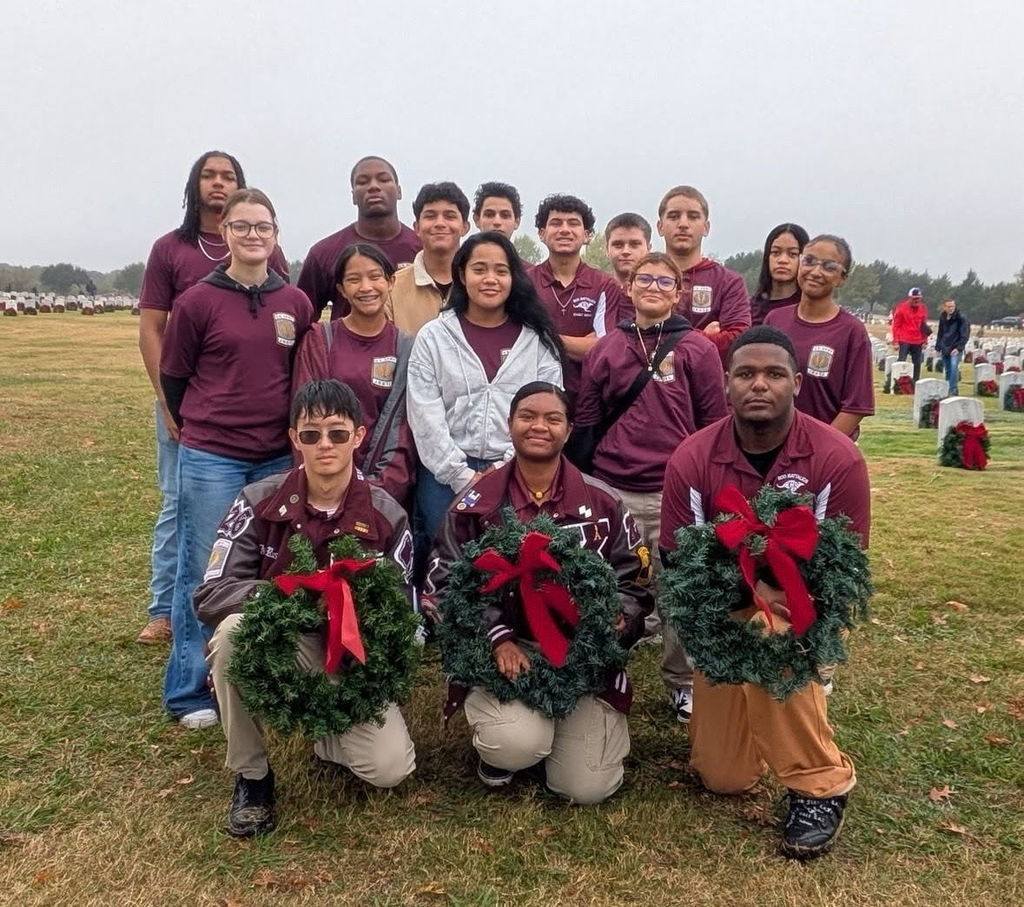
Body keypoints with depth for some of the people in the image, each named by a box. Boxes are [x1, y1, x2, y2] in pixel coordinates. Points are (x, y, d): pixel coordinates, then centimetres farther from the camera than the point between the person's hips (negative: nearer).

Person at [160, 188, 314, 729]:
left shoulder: (297, 304, 4)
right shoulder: (198, 301, -5)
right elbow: (173, 375, 4)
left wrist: (293, 433, 10)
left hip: (278, 459, 3)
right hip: (210, 460, -3)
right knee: (203, 575, 3)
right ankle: (189, 694, 17)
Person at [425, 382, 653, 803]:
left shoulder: (602, 502, 3)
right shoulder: (477, 503, 0)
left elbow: (635, 581, 7)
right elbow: (445, 584, -2)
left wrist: (613, 621, -14)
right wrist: (497, 638, -16)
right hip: (501, 652, -1)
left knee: (588, 788, -8)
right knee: (517, 747, -30)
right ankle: (499, 743, 10)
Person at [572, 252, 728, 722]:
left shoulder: (698, 348, 1)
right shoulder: (606, 349, 8)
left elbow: (715, 424, 2)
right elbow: (585, 421, 10)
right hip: (612, 489, 2)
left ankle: (684, 682, 23)